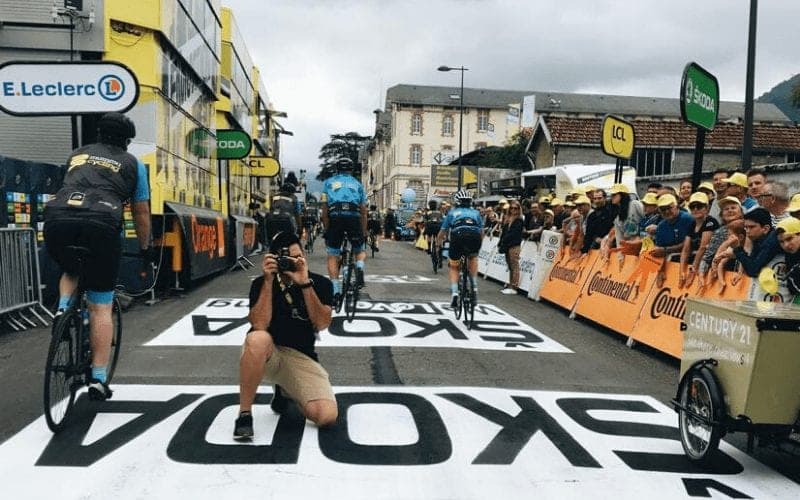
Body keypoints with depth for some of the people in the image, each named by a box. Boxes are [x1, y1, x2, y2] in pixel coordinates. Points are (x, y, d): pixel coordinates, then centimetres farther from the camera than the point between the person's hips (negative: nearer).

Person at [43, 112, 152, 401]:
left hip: (57, 218, 3)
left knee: (71, 271, 36)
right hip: (100, 224, -2)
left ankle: (63, 310, 9)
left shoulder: (78, 155, 29)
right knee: (101, 307, 7)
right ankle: (98, 380, 6)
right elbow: (141, 214, 24)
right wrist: (146, 249, 37)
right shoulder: (132, 164, 22)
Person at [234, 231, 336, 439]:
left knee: (327, 416, -21)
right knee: (258, 338, -39)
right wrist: (269, 281, -22)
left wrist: (305, 283, -25)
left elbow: (321, 323, -17)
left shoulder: (321, 283, -2)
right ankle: (244, 414, -21)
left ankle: (285, 390, 13)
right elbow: (259, 325, -19)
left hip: (301, 357, 2)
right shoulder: (261, 283, -5)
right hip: (266, 353, -1)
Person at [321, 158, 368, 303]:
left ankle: (336, 290, -2)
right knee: (360, 251, 21)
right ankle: (359, 267, -12)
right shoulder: (357, 184, 22)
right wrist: (364, 233, 22)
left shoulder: (328, 182, 19)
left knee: (332, 256, 10)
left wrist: (326, 230, 16)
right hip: (354, 217, 1)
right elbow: (363, 212, 18)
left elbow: (324, 211, 12)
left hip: (335, 218, 0)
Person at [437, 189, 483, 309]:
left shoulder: (452, 212, 26)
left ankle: (454, 293, 1)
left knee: (454, 267, 23)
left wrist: (439, 243, 47)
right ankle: (474, 288, 21)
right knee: (473, 258, 35)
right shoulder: (475, 212, 30)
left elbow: (442, 233, 27)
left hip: (458, 237, -1)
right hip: (474, 237, 1)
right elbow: (481, 233, 34)